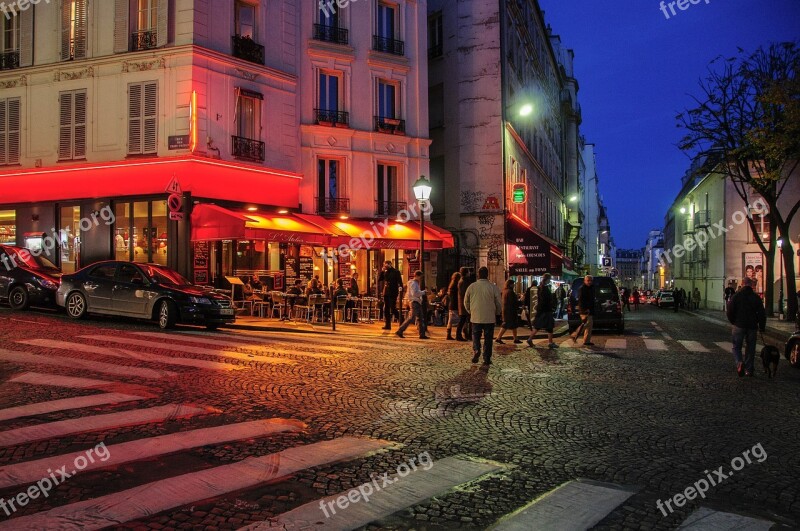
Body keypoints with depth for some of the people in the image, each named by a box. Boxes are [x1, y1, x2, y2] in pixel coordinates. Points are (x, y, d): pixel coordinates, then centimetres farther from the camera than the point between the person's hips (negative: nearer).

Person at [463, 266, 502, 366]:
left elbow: (466, 302, 8)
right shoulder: (493, 287, -7)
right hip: (490, 318, -1)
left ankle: (476, 350, -10)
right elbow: (499, 303, -1)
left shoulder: (471, 286, -2)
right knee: (488, 338, 8)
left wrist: (470, 311, 25)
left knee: (476, 335, 14)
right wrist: (497, 313, 18)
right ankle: (486, 359, 10)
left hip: (476, 317, 1)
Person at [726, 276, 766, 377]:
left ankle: (739, 363, -22)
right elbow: (762, 314, 2)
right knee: (750, 348, 11)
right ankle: (749, 370, 13)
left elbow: (730, 311, -4)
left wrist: (733, 322, 13)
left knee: (737, 347, 5)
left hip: (739, 326, -2)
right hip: (752, 326, 2)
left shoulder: (736, 296, -4)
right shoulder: (756, 297, 2)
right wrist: (762, 327, 10)